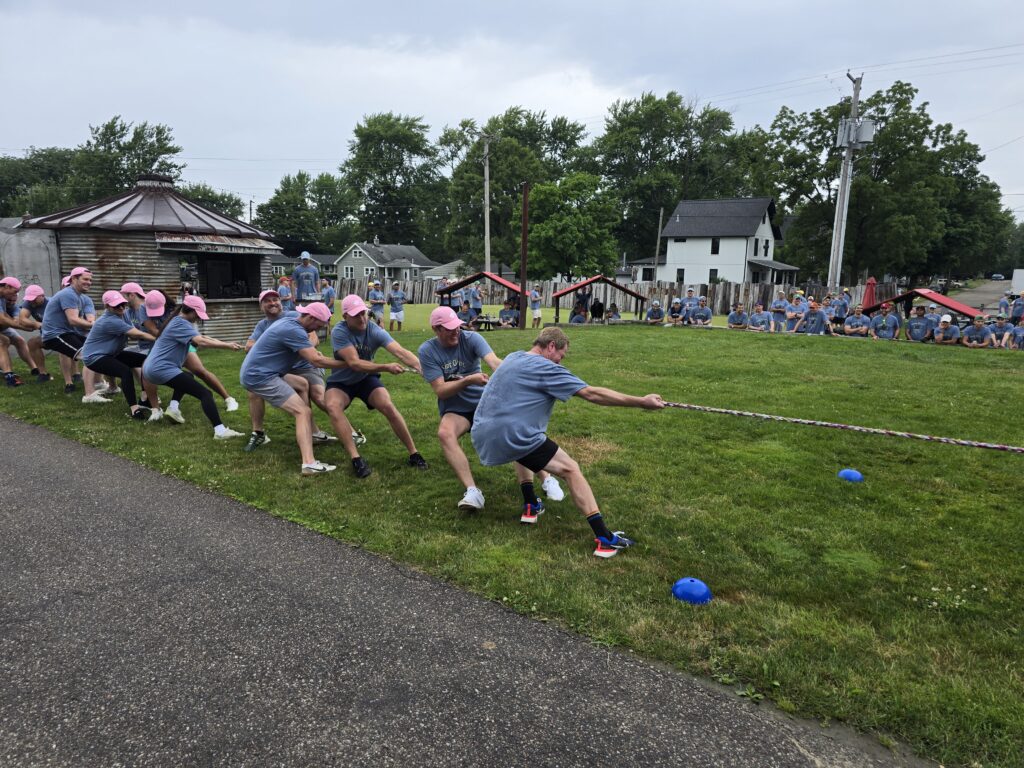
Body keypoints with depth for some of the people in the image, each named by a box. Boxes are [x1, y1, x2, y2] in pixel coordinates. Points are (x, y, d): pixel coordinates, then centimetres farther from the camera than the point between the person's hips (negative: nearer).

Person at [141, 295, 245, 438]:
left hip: (152, 368, 11)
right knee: (205, 394, -16)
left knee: (187, 378, 38)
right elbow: (201, 342, -25)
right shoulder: (180, 323, -11)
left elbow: (201, 337, 11)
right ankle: (220, 431, -30)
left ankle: (173, 407, 16)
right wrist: (228, 346, -25)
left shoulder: (178, 321, 20)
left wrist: (226, 344, -1)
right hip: (162, 369, -10)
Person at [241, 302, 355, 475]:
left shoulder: (290, 321, 10)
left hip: (256, 371, 10)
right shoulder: (293, 330, -20)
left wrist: (310, 350, 8)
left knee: (303, 384, 25)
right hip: (259, 376, -10)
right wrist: (347, 363, -15)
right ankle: (309, 463, -28)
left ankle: (313, 433, 20)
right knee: (303, 411, -15)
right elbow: (316, 361, -23)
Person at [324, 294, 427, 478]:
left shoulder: (375, 331, -21)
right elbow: (354, 363, -33)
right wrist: (386, 367, -43)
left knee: (388, 406, -22)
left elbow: (400, 352, -35)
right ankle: (355, 459, -28)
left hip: (366, 379, 1)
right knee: (333, 406, -31)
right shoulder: (339, 332, -25)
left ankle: (413, 454, -8)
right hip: (341, 382, -1)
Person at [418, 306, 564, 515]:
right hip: (455, 411, 0)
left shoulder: (471, 338, -10)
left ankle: (545, 478, -16)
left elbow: (494, 361, -28)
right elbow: (440, 390, -12)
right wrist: (468, 380, -27)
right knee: (444, 433, -33)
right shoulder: (427, 351, -8)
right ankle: (471, 491, -37)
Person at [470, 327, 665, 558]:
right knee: (571, 470, -3)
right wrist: (641, 402, -10)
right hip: (511, 438, -8)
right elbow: (592, 394, -13)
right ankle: (604, 539, -8)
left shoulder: (513, 358, 16)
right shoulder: (545, 368, -9)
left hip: (482, 436, 9)